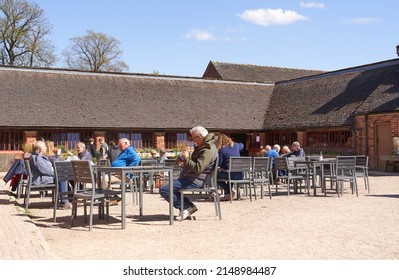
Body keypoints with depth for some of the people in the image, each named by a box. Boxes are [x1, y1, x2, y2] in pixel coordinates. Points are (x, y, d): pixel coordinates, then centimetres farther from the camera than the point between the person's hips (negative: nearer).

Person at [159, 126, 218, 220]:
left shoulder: (208, 150, -22)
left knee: (164, 190, -17)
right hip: (190, 177, 12)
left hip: (195, 181, -12)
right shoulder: (202, 146, 13)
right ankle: (188, 206, 15)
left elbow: (198, 168, -31)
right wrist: (184, 164, 10)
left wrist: (186, 159, -20)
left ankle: (188, 206, -10)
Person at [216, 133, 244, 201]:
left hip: (231, 174, -6)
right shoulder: (236, 145, 11)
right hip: (240, 175, 6)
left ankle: (229, 192, 6)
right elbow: (242, 145, 36)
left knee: (217, 176, 21)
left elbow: (219, 164, -4)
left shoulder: (222, 149, -5)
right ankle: (227, 194, 34)